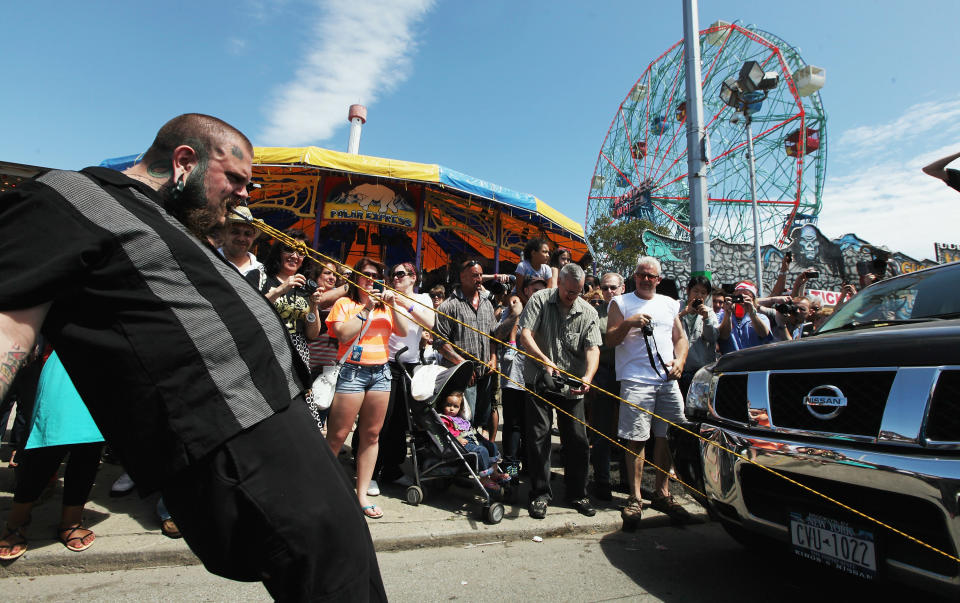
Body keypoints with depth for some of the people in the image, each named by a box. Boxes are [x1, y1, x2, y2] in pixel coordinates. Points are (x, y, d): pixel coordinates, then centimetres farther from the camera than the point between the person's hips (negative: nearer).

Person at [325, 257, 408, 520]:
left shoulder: (384, 305, 17)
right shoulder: (344, 303, 4)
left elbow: (403, 332, 5)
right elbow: (343, 334, -11)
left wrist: (393, 306, -5)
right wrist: (366, 309, -11)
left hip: (380, 372, 5)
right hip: (352, 371, -4)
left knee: (371, 434, 7)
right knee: (337, 436, -4)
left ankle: (362, 494, 16)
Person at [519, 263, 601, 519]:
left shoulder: (588, 312, 2)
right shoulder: (539, 300, -3)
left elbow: (593, 348, -7)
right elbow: (525, 335, -12)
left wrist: (588, 376, -26)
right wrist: (545, 361, -25)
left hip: (571, 386, 2)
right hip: (539, 382, -2)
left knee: (578, 440, 6)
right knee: (538, 436, 0)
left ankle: (577, 494, 25)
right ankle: (540, 494, 16)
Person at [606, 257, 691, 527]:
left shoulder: (670, 304, 19)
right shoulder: (621, 302, 6)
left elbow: (681, 337, 20)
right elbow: (610, 339, 0)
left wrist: (680, 361, 2)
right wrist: (628, 323, -16)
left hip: (668, 381, 4)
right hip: (636, 381, -4)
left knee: (668, 437, 7)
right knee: (635, 439, -5)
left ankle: (662, 493, 23)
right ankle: (635, 497, 7)